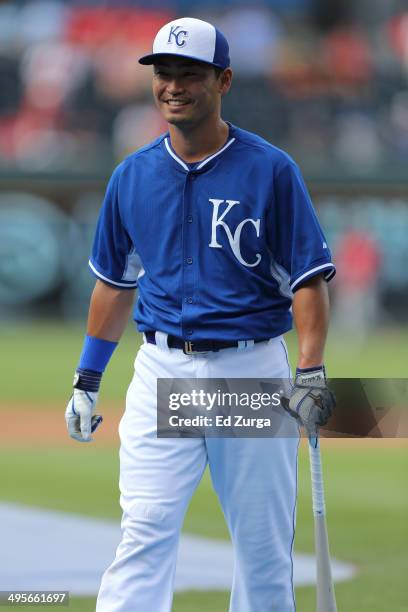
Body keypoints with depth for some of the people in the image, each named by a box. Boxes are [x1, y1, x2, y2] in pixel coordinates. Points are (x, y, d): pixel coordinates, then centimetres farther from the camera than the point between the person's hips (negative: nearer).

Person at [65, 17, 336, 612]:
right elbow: (115, 281, 17)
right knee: (145, 531, -11)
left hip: (253, 369, -2)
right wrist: (87, 379, 14)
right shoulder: (132, 176, 7)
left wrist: (311, 372, -15)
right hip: (163, 370, 2)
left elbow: (308, 276, -4)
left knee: (264, 539, 5)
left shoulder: (271, 170, -3)